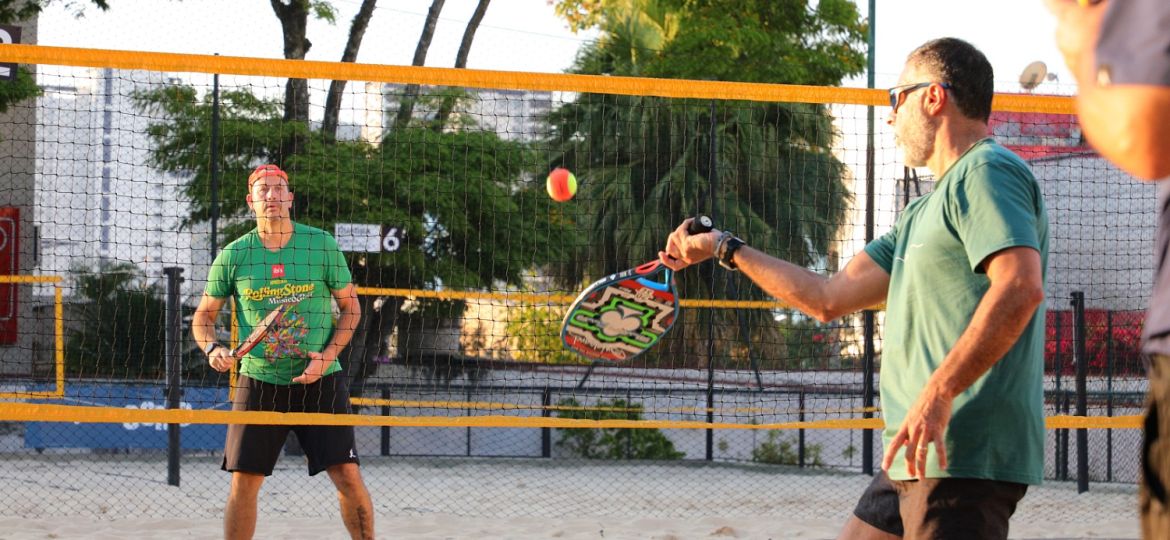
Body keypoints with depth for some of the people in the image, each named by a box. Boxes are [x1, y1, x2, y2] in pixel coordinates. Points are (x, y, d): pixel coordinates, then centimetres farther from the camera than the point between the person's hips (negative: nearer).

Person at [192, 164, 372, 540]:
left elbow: (351, 307, 5)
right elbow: (203, 315, 10)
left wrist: (328, 355, -9)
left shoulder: (322, 245, -3)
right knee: (243, 480, -1)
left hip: (321, 382, -1)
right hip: (259, 382, 1)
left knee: (347, 474, -8)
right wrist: (212, 349, -12)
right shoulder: (234, 256, -1)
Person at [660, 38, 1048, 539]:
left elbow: (1020, 288, -23)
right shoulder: (923, 212, 24)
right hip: (916, 460, 10)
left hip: (965, 457, -10)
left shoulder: (988, 172, -7)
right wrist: (723, 248, 30)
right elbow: (829, 297, 26)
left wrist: (938, 392, -27)